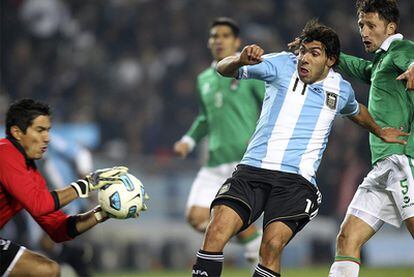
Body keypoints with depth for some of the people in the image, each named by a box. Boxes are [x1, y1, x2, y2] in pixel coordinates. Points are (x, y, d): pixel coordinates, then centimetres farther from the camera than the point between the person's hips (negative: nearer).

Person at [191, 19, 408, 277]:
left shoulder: (341, 89, 12)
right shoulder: (282, 65, 3)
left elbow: (356, 110, 37)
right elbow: (224, 69, -4)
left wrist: (379, 131, 48)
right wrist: (241, 60, -26)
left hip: (298, 179, 1)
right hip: (253, 168, 0)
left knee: (272, 245, -24)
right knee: (216, 231, -22)